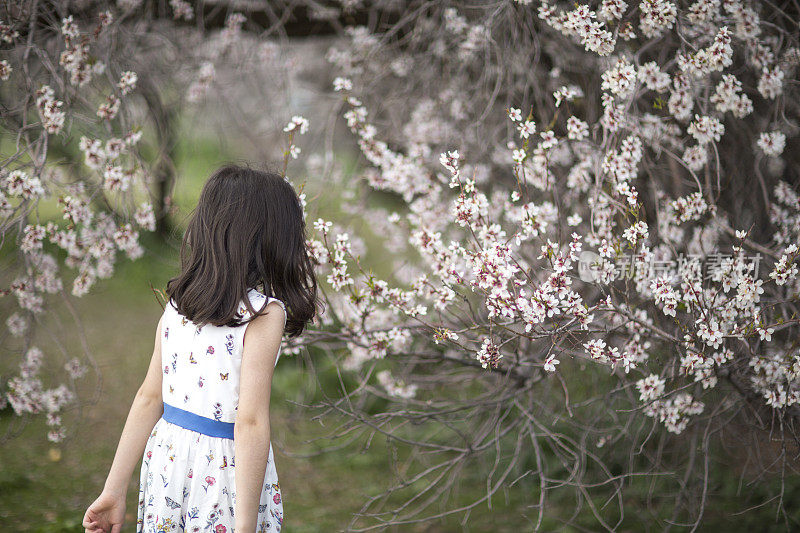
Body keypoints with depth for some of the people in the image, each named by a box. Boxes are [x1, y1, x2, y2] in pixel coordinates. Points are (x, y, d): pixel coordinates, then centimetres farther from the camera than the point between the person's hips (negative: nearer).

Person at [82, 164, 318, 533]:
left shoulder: (177, 302, 2)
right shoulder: (263, 313, -17)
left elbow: (149, 398, 3)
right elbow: (251, 424, -22)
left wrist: (113, 490, 6)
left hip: (167, 457, 6)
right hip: (225, 469, -6)